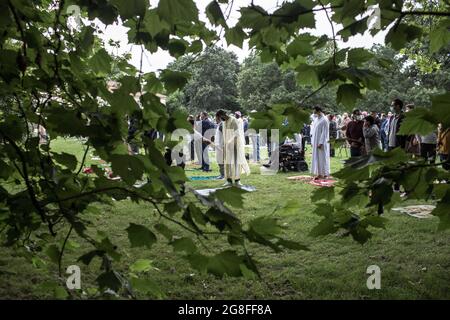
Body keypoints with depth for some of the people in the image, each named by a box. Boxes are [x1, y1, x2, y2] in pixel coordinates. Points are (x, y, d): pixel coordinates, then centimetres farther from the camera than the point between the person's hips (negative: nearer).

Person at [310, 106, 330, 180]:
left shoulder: (324, 120, -13)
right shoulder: (316, 119, 11)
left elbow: (324, 132, -17)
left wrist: (321, 143, -20)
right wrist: (312, 141, 13)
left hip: (322, 142, -8)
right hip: (315, 142, 8)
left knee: (322, 157, -2)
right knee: (316, 157, 8)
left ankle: (324, 174, 6)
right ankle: (319, 173, 14)